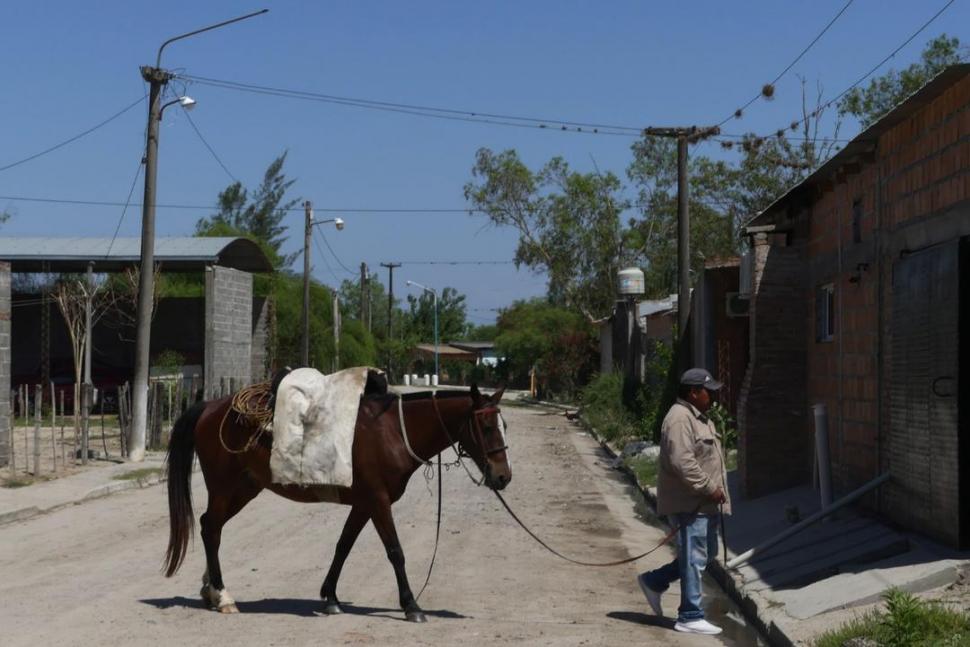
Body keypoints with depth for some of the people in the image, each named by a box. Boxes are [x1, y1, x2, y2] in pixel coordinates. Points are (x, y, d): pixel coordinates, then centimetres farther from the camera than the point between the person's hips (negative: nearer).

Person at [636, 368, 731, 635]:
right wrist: (709, 489, -21)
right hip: (689, 504, -11)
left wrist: (716, 490, 18)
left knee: (706, 554, 17)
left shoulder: (699, 418, 18)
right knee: (694, 558, -5)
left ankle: (653, 581, 27)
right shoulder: (680, 419, -17)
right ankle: (690, 617, 2)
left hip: (705, 503, 11)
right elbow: (682, 462, -26)